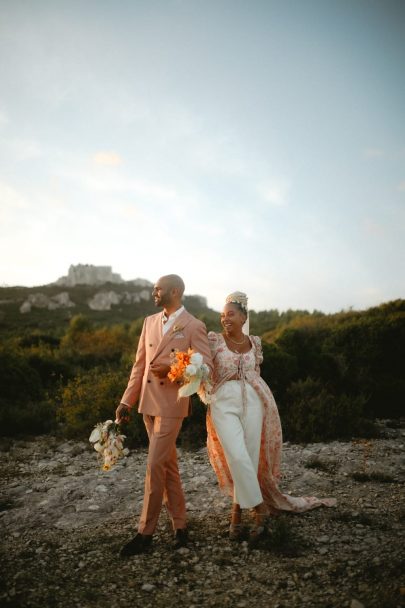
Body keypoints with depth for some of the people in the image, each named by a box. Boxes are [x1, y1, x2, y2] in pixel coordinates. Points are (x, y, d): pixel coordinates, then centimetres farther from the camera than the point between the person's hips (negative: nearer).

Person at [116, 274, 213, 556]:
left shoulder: (194, 326, -7)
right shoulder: (150, 322, 10)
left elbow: (206, 366, -10)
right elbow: (140, 364, 12)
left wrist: (172, 367, -23)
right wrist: (127, 400, 8)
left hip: (171, 405, -6)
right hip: (148, 403, 6)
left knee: (155, 466, -5)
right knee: (168, 464, 14)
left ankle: (146, 532, 11)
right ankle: (180, 524, 27)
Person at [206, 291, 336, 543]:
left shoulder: (254, 342, 10)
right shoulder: (214, 340, 0)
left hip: (252, 402, 3)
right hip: (224, 403, -3)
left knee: (250, 458, 2)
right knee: (238, 458, -15)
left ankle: (237, 512, 18)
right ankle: (258, 507, 3)